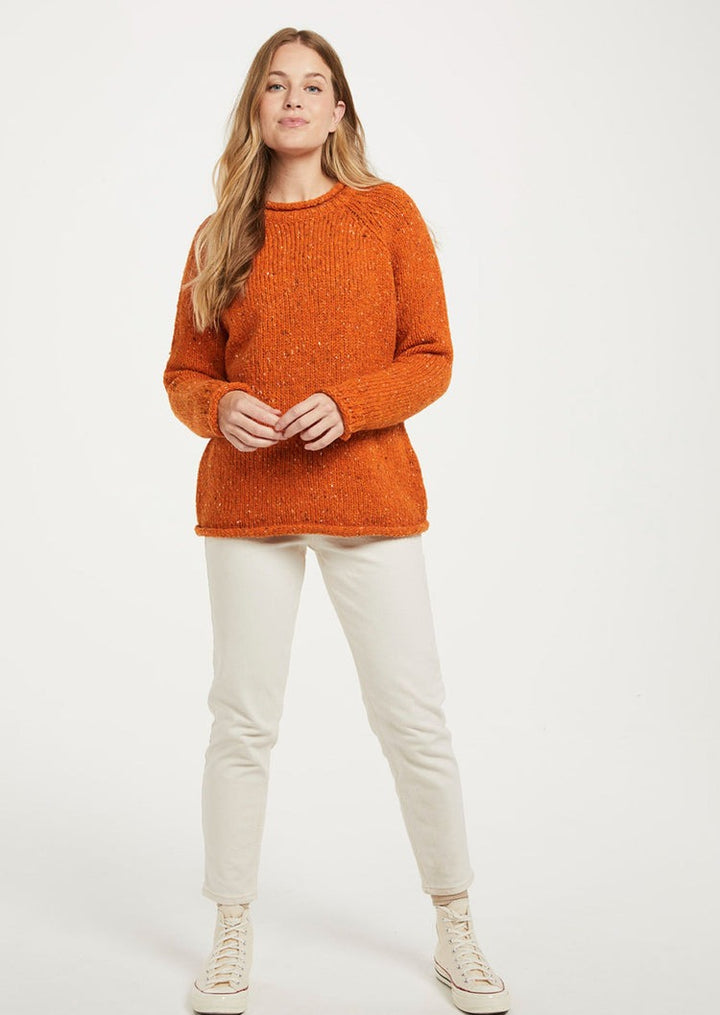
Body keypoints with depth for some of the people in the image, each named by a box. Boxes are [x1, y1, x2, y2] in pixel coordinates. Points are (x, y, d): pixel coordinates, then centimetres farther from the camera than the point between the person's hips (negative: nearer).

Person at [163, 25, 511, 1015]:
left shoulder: (387, 212, 2)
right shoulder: (220, 234, 7)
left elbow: (431, 359, 0)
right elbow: (185, 373, 10)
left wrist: (347, 406, -16)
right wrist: (221, 409, -13)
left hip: (370, 493, -1)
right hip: (247, 504, 2)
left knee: (414, 720, 2)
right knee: (243, 722, 6)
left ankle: (456, 932, 21)